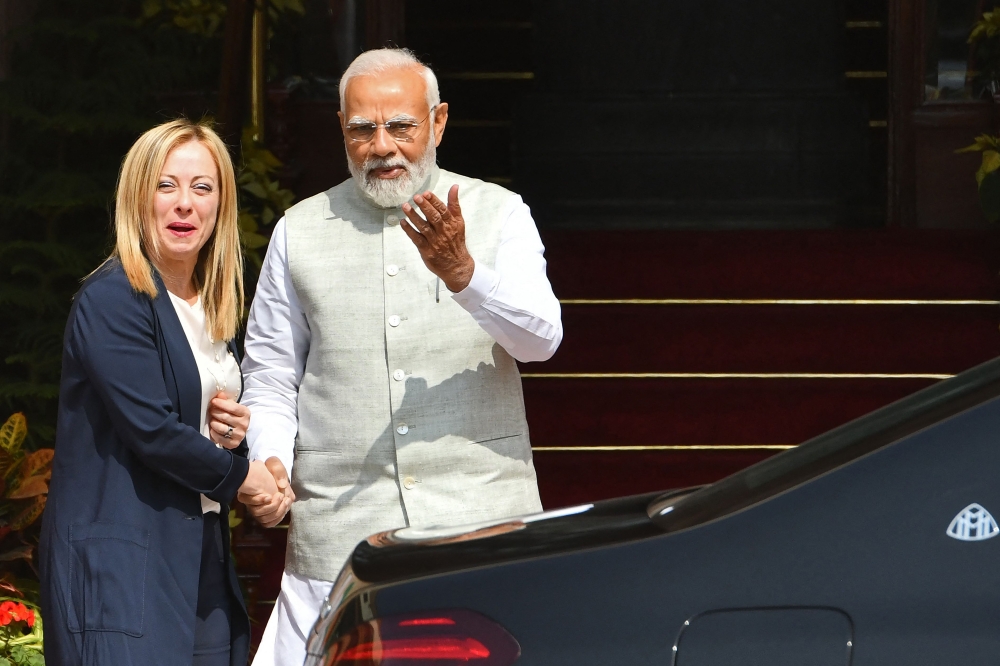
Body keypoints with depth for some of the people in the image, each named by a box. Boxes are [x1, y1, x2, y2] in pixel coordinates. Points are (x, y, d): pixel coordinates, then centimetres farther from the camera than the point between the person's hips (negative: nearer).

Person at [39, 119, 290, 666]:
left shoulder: (213, 308, 16)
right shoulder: (112, 300, -11)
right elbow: (151, 429, -17)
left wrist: (232, 432, 2)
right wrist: (239, 474, -4)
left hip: (201, 555, 8)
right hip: (117, 556, -8)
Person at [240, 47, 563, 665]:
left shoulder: (498, 214, 7)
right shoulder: (301, 231, 12)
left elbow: (541, 338, -8)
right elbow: (270, 374, 16)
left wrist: (462, 272, -24)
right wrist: (270, 462, -3)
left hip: (481, 517, -1)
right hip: (340, 532, 1)